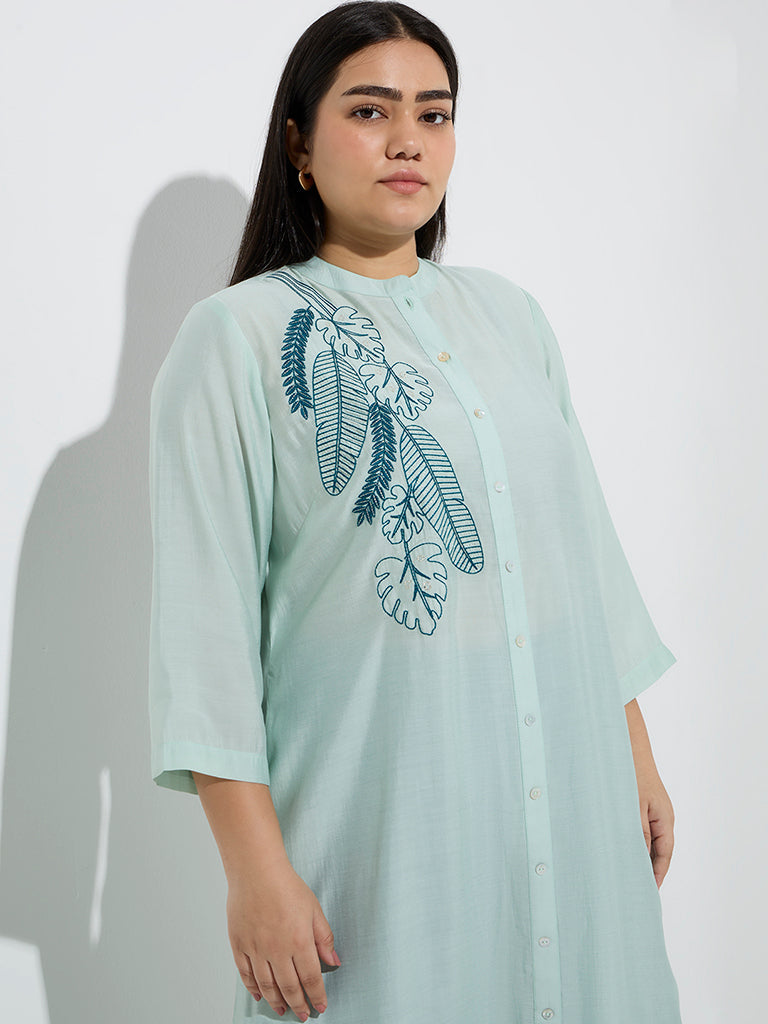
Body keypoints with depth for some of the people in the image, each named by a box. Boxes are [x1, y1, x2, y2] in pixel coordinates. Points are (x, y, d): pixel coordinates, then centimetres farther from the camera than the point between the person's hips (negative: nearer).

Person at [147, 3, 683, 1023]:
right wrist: (254, 866, -14)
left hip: (566, 786, 5)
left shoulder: (508, 313, 10)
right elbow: (207, 610, -10)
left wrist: (636, 752, 11)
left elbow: (585, 536, 13)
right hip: (378, 809, -5)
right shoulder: (238, 336, -6)